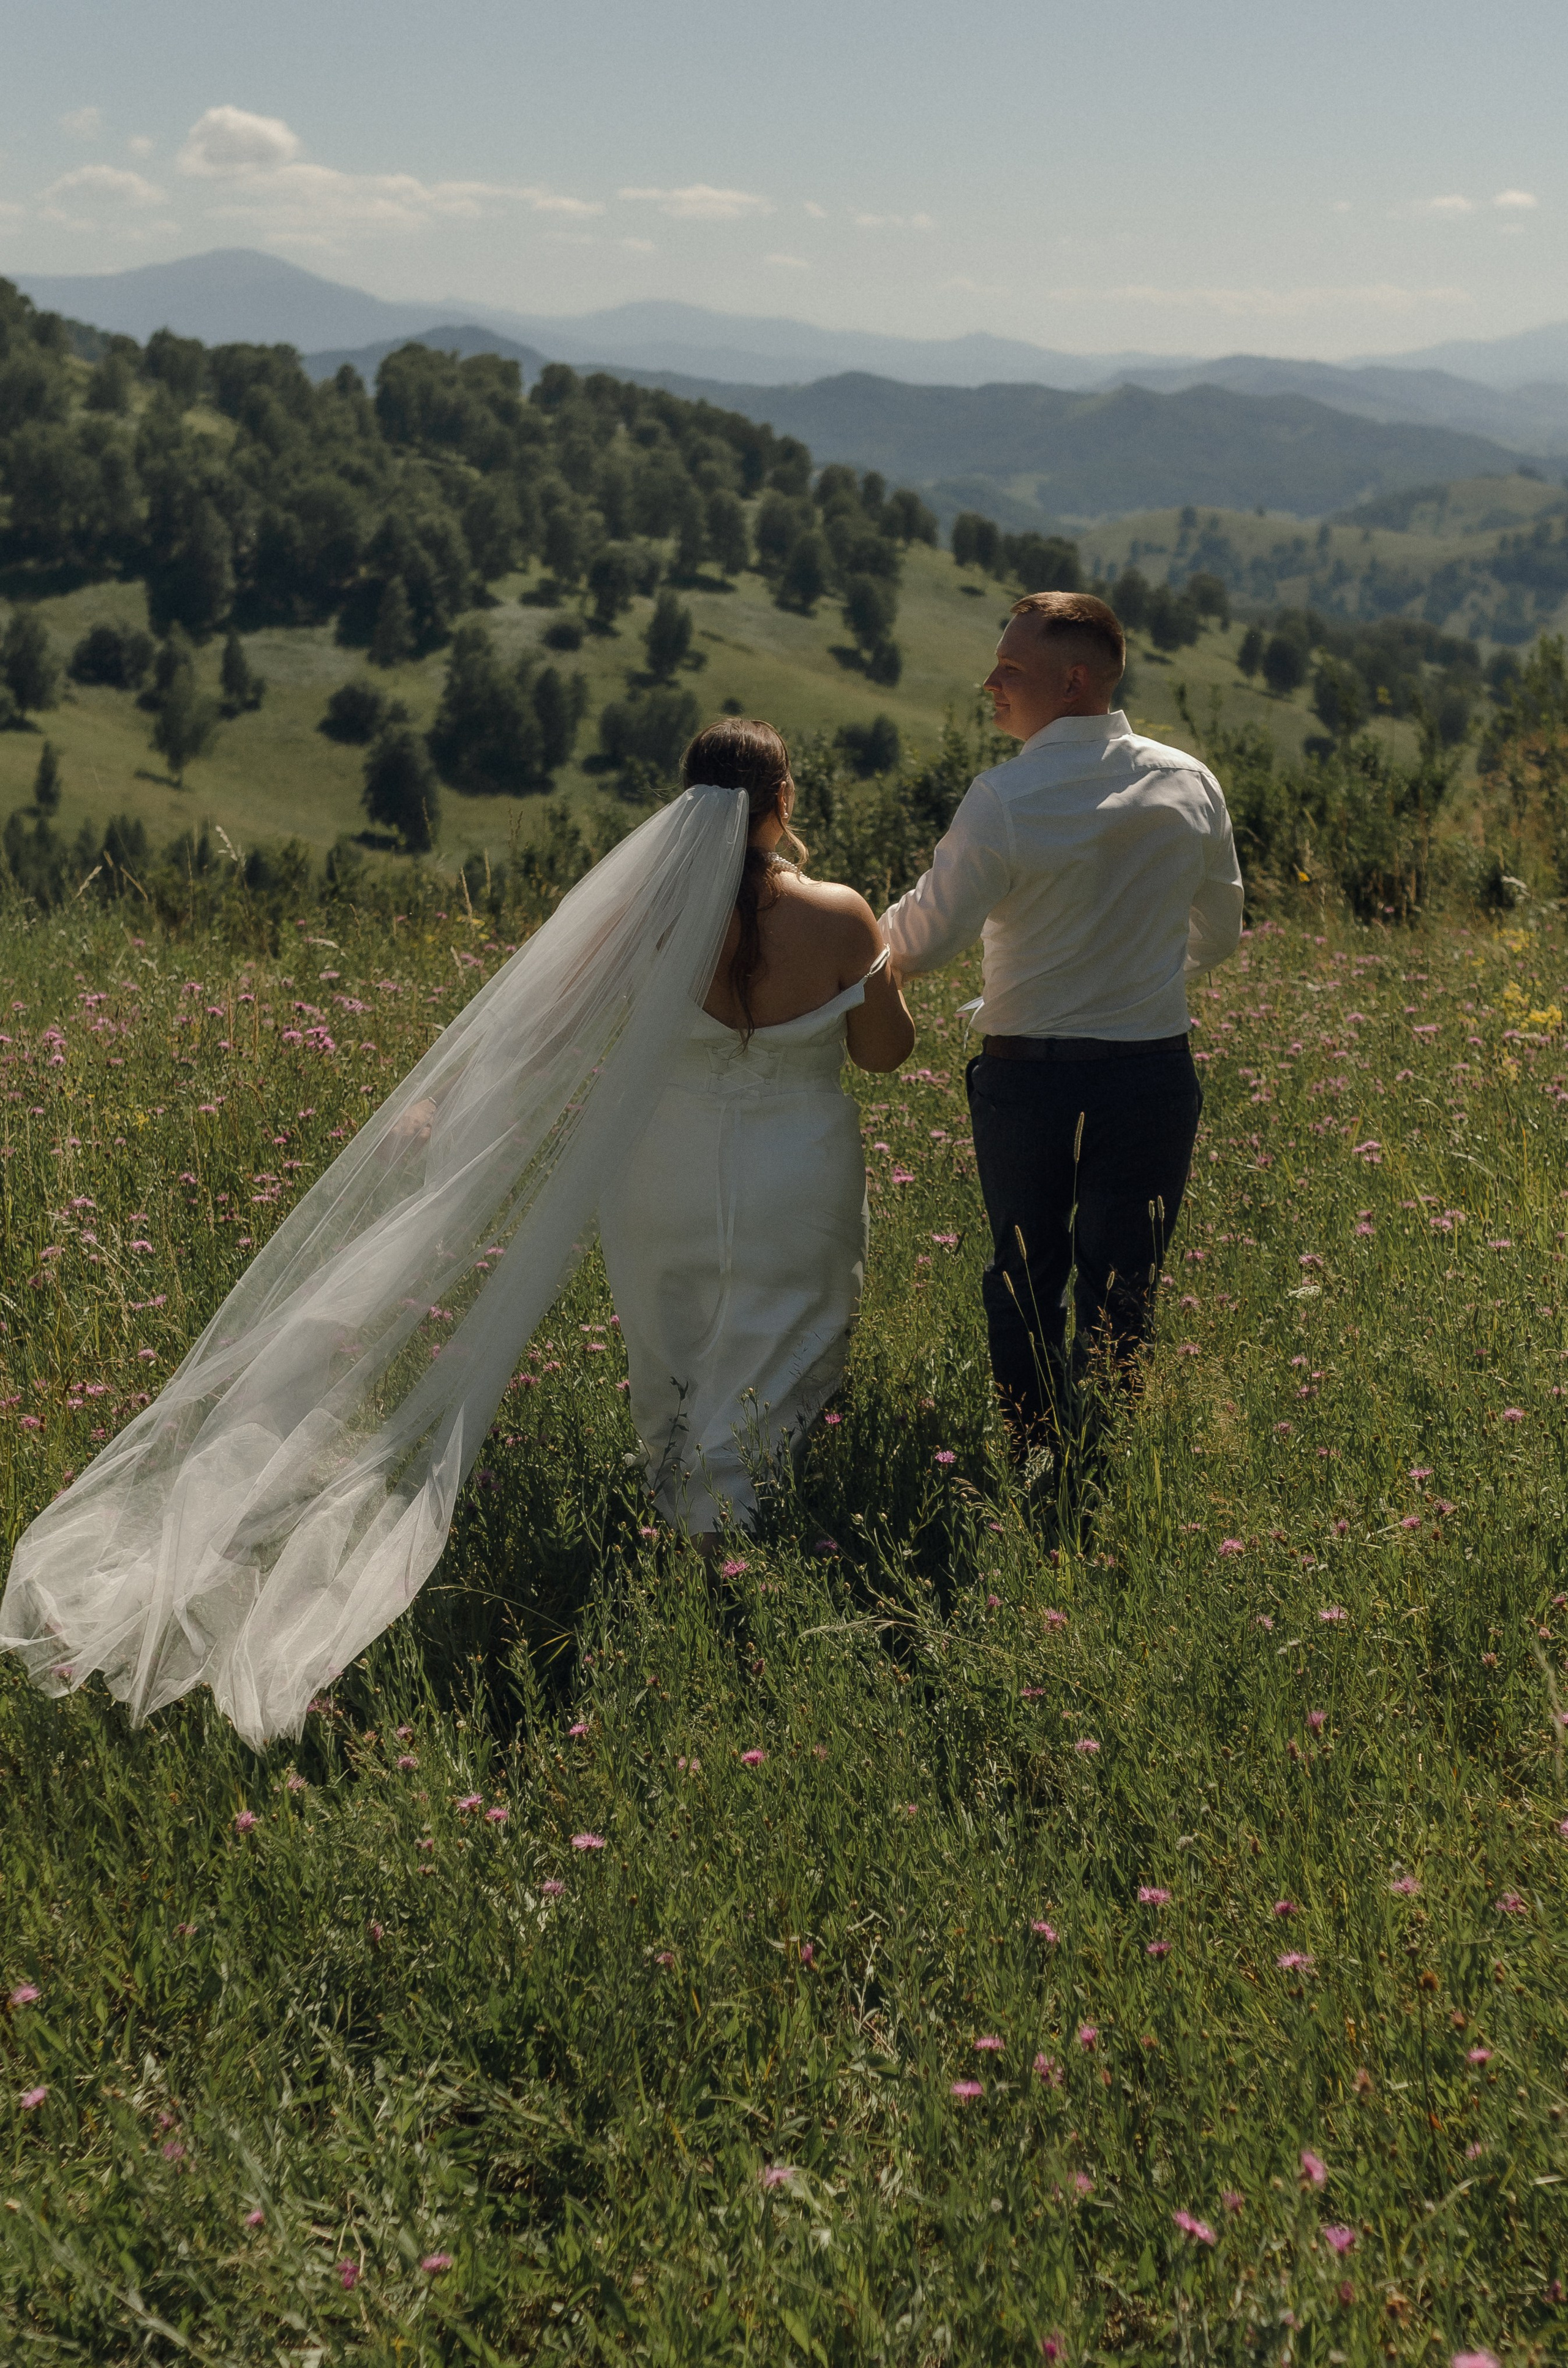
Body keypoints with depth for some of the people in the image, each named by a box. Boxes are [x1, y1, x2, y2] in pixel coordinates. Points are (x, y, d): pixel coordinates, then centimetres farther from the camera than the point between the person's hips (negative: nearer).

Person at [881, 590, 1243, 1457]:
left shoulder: (1003, 800, -16)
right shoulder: (1191, 785, -2)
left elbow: (923, 940, -11)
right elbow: (1219, 935, 11)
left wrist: (872, 936, 11)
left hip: (1026, 1074, -2)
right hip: (1153, 1072, 2)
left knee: (1024, 1288, 16)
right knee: (1119, 1300, 10)